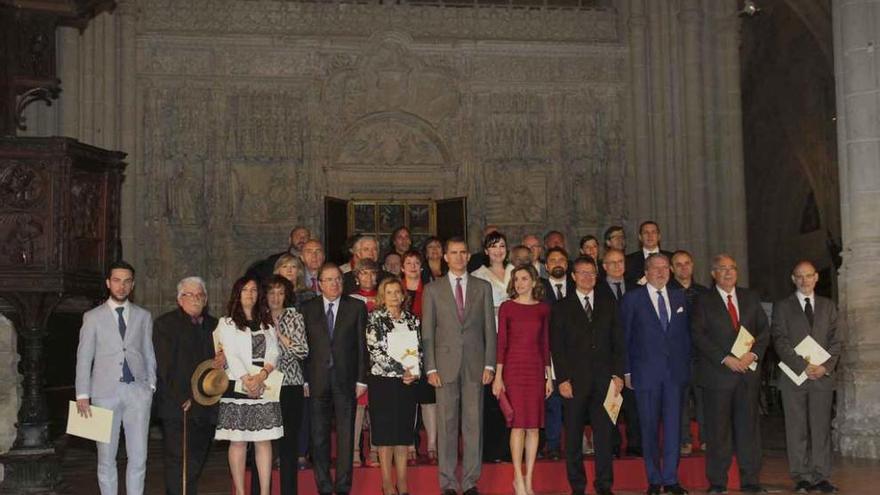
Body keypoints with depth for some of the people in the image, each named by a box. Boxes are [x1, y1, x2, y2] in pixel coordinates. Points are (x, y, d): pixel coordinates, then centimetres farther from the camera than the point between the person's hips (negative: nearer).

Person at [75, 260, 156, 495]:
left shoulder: (143, 316, 11)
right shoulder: (93, 317, 6)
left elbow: (149, 354, 12)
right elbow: (83, 358, 3)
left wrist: (151, 385, 2)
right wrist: (82, 395, -2)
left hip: (138, 391, 1)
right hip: (105, 393, -1)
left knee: (138, 457, 0)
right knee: (106, 457, 5)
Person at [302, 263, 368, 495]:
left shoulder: (356, 307, 5)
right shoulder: (308, 309, 7)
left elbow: (362, 345, 3)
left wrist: (361, 379, -2)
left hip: (345, 380, -1)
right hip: (318, 380, 1)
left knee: (346, 435, 1)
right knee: (319, 436, 5)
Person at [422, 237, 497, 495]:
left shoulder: (483, 287, 9)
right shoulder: (432, 289, 6)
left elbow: (489, 328, 7)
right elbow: (427, 332, 4)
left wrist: (489, 365, 0)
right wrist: (431, 368, -4)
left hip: (475, 365, 1)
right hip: (445, 365, -1)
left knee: (474, 424, 2)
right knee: (447, 425, 2)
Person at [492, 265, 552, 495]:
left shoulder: (543, 309, 8)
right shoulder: (506, 307, 1)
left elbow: (545, 343, 11)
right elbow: (501, 342, -1)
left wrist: (549, 376, 9)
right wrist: (498, 376, -5)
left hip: (536, 368, 3)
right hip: (513, 367, -3)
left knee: (534, 426, 3)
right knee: (518, 424, -5)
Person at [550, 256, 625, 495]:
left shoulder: (608, 303, 12)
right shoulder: (561, 308, 6)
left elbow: (618, 341, 10)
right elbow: (557, 347, 1)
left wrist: (618, 374, 1)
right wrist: (562, 379, -7)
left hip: (604, 378, 1)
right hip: (575, 380, -1)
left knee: (604, 433, 2)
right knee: (573, 435, 2)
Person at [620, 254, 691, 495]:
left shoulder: (679, 297, 12)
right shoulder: (632, 299, 0)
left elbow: (686, 333, 14)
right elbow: (624, 337, 1)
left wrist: (687, 365, 8)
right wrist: (627, 371, -2)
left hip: (675, 372, 3)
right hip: (647, 373, -3)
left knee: (673, 426, 2)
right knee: (650, 428, 3)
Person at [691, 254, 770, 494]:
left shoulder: (750, 298, 14)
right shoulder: (703, 301, 2)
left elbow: (764, 329, 11)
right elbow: (698, 335, -6)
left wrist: (753, 353, -7)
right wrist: (725, 359, -14)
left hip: (748, 371, 3)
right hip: (717, 373, -3)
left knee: (748, 427, 4)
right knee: (718, 429, 0)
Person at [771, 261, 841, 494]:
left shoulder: (828, 306, 14)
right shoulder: (782, 307, 6)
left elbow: (835, 340, 9)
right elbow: (780, 341, -3)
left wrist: (826, 367, -7)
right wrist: (802, 366, -13)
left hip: (823, 375, 2)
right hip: (794, 376, -2)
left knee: (821, 427, 1)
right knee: (797, 429, 0)